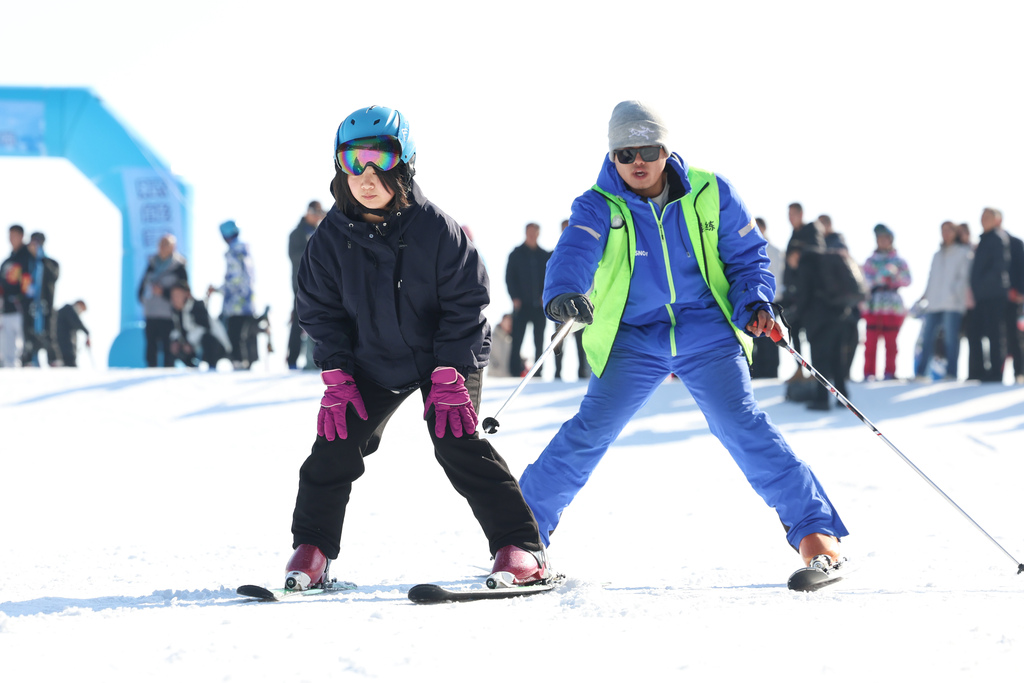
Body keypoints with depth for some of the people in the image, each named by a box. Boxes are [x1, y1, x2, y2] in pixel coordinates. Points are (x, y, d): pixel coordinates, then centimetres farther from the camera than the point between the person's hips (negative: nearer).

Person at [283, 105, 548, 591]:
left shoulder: (435, 230, -20)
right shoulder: (332, 238, -10)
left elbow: (466, 304, -15)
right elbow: (320, 311, 0)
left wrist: (449, 377, -20)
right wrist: (337, 377, -9)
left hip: (447, 356, -3)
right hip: (372, 364, 4)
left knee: (457, 443, -17)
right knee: (336, 444, -5)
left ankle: (519, 546, -12)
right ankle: (312, 548, 10)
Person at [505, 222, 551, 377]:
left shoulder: (545, 255, 10)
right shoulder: (516, 254, 5)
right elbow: (509, 277, 3)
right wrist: (514, 298, -8)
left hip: (540, 305, 2)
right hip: (522, 305, -2)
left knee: (539, 341, 3)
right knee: (517, 340, -7)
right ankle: (515, 371, -5)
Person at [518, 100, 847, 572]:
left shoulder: (710, 194, -1)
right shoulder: (598, 208, -6)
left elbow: (746, 256, 7)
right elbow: (574, 252, -25)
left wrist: (754, 303, -13)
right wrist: (562, 293, -47)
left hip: (707, 334, 0)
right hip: (632, 340, 0)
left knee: (742, 425, -15)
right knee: (591, 431, -10)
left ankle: (813, 528, -9)